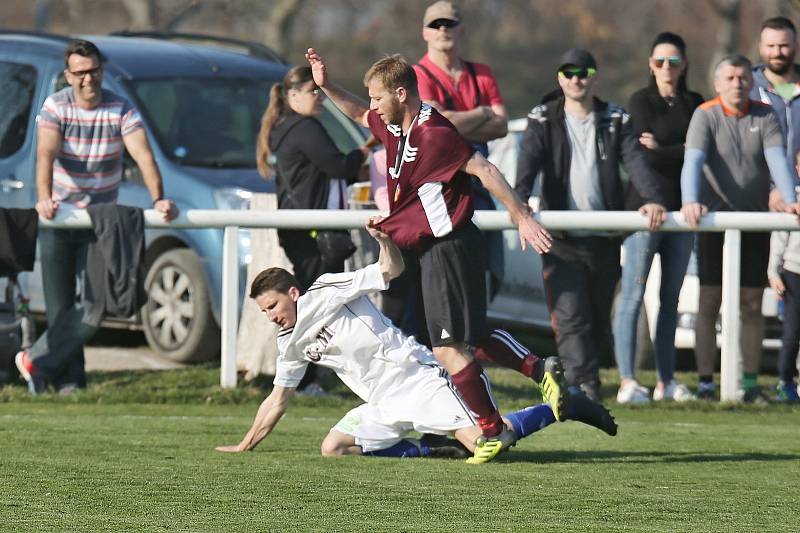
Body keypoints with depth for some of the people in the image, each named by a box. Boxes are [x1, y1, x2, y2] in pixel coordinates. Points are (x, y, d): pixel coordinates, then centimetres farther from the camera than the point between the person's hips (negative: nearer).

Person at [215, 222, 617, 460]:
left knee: (479, 441, -22)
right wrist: (246, 445, 23)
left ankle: (566, 407, -1)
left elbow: (391, 269, -6)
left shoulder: (326, 293, -5)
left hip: (418, 377, -8)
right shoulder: (290, 343, 16)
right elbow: (277, 400, 25)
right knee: (333, 447, -8)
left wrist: (383, 239, -24)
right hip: (385, 407, 8)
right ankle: (433, 446, -4)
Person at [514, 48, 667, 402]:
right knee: (570, 317, -13)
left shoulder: (615, 121, 9)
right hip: (562, 238, -2)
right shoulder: (543, 121, 5)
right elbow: (528, 161, -10)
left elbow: (635, 161, -5)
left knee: (599, 317, 9)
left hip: (605, 238, 2)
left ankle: (582, 378, 24)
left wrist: (652, 198, -25)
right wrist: (519, 199, -31)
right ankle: (584, 387, -18)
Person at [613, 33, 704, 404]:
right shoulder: (642, 101, -1)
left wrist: (663, 150, -6)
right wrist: (685, 151, -9)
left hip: (681, 209, 5)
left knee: (671, 298, 8)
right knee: (633, 295, -8)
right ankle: (627, 381, -10)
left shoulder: (694, 105, 13)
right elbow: (646, 156, -11)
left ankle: (666, 381, 11)